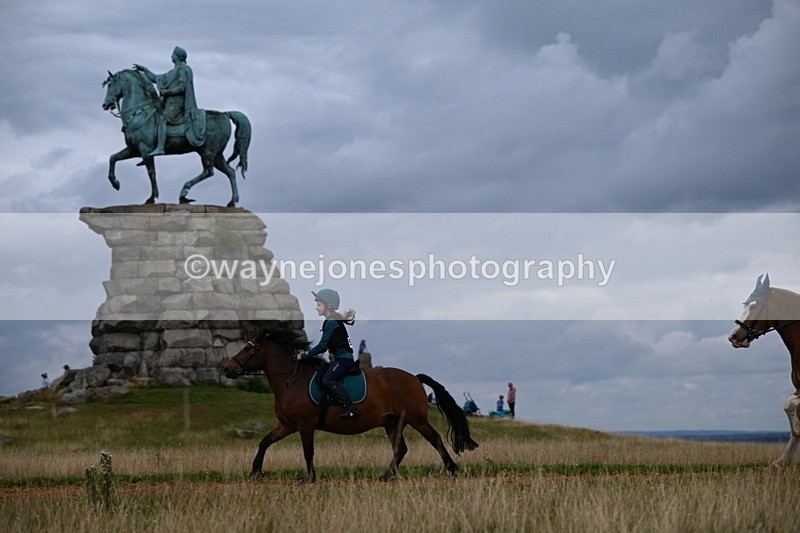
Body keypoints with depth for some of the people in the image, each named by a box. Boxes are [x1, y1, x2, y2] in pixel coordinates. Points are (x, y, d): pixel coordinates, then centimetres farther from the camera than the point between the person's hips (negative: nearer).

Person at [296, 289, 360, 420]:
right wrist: (306, 352, 16)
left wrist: (304, 355, -8)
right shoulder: (334, 320, 17)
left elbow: (322, 346, -16)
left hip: (344, 358, -11)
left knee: (327, 380, -25)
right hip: (343, 358, 11)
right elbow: (324, 346, 21)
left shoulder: (331, 322, -13)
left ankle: (350, 408, -32)